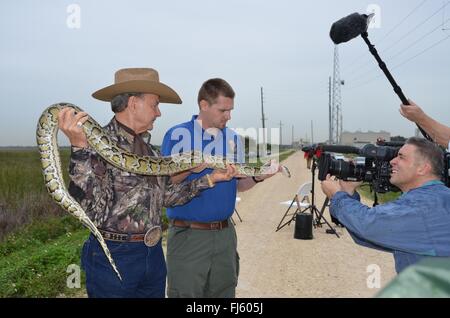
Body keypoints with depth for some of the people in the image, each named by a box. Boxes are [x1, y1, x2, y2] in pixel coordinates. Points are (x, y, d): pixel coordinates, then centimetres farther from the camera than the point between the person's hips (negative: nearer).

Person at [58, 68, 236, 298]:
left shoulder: (148, 147, 9)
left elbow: (165, 196, 12)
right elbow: (91, 212, -25)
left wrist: (210, 179, 9)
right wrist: (79, 147, -32)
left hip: (154, 253, 7)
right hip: (113, 257, -7)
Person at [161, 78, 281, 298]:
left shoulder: (233, 138, 8)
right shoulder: (177, 135, -5)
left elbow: (238, 185, 12)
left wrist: (257, 177, -9)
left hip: (225, 233, 5)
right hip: (187, 234, -4)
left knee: (224, 291, 15)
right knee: (186, 292, 3)